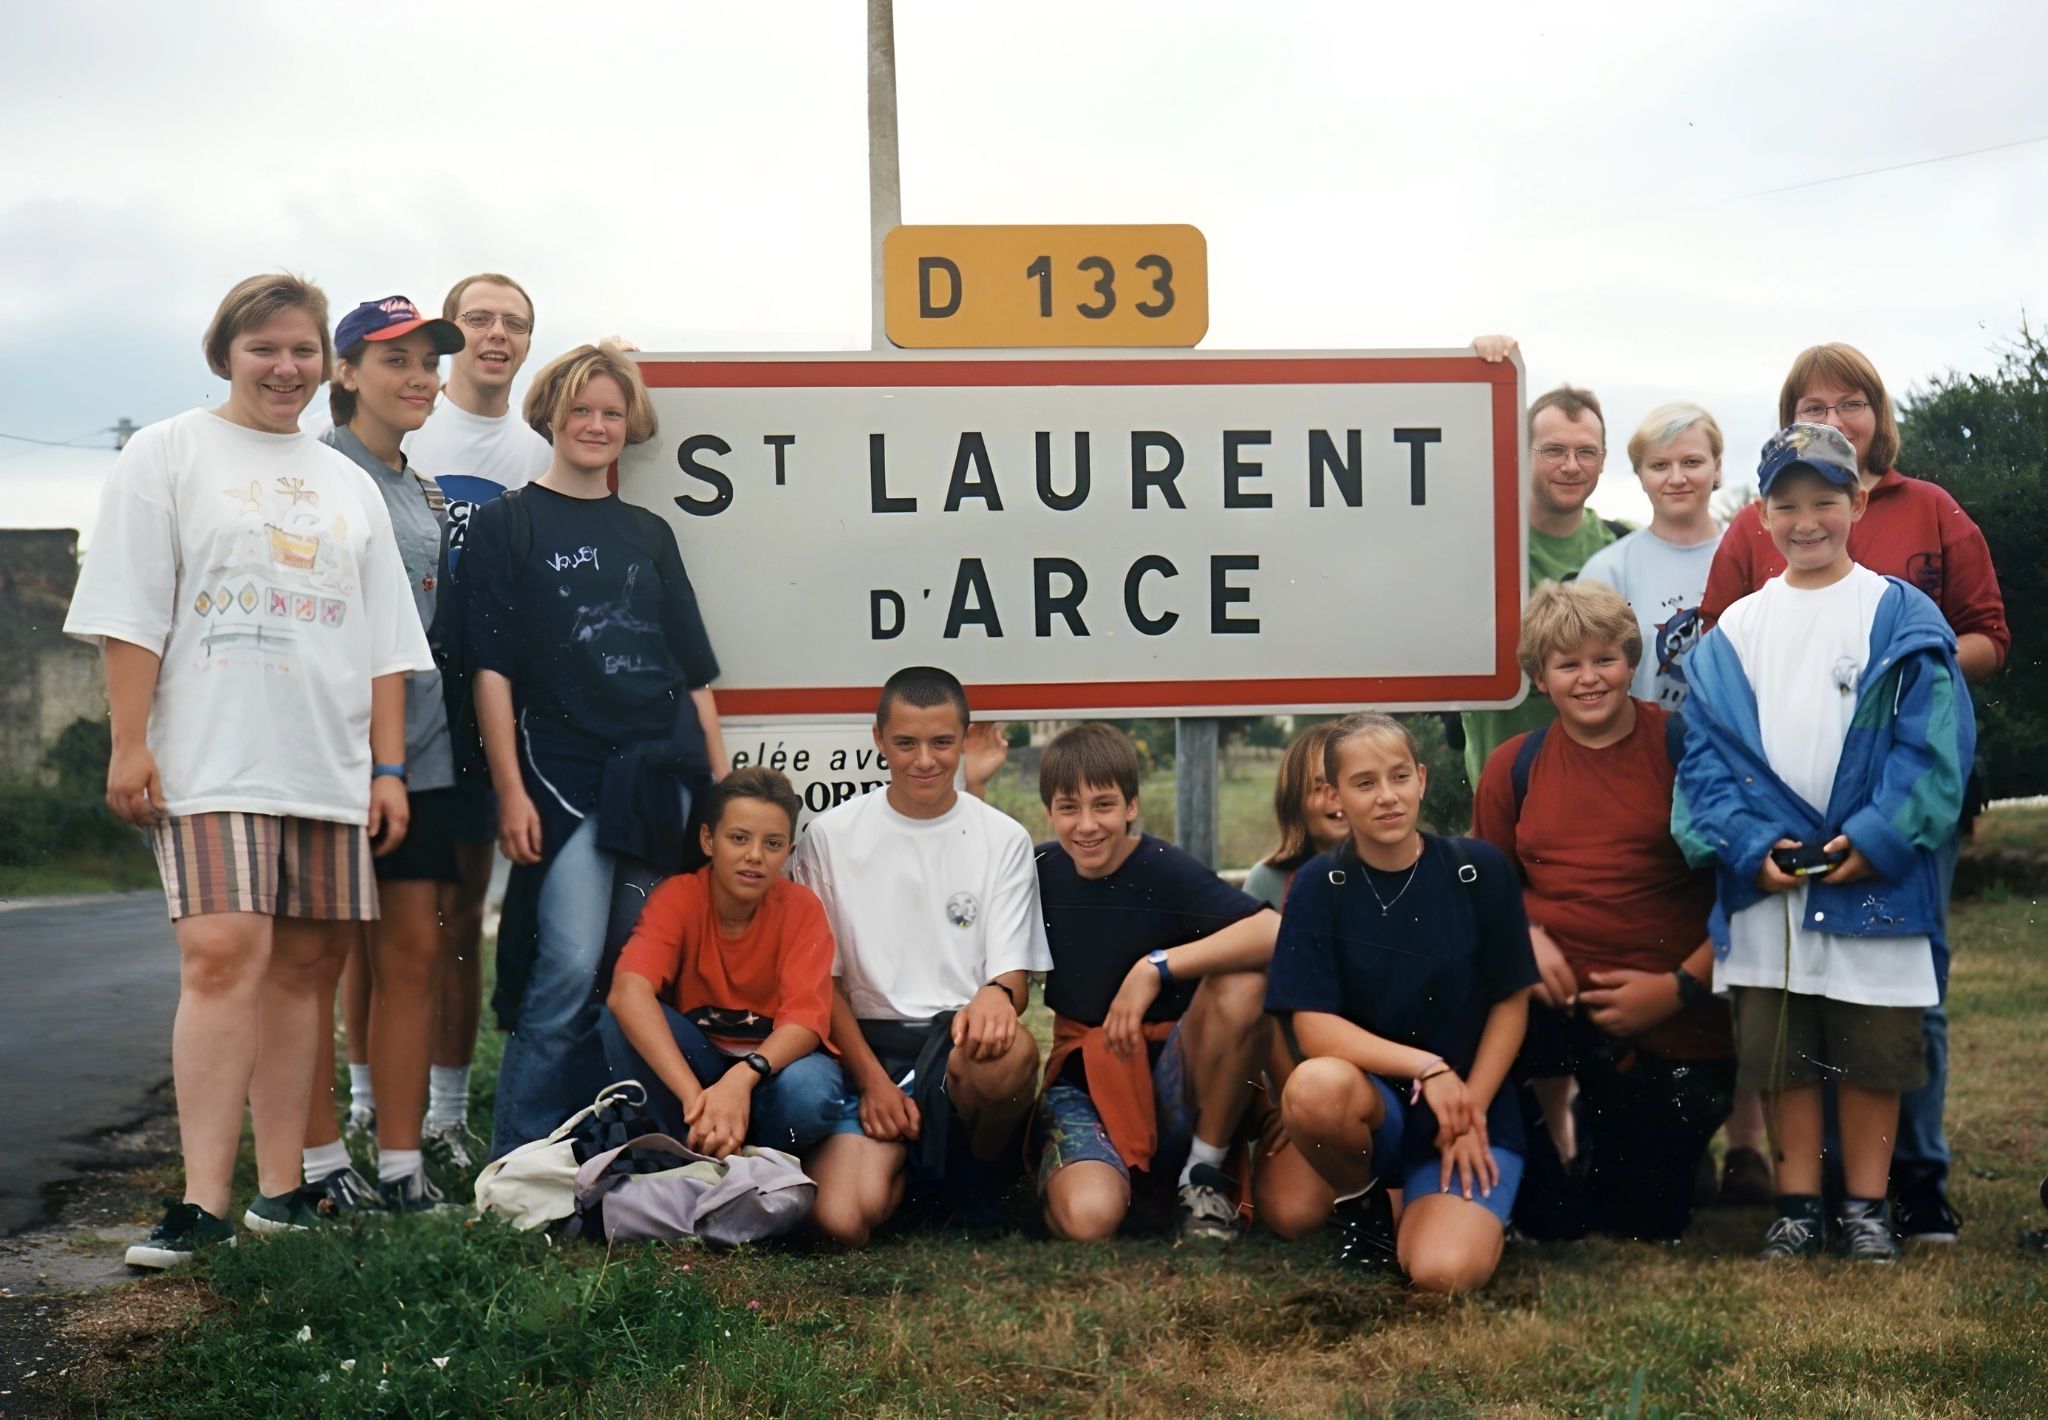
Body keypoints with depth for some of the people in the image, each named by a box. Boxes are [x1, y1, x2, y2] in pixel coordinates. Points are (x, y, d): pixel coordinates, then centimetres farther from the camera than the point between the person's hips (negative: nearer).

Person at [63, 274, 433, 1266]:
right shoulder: (170, 455, 8)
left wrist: (389, 767, 10)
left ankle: (280, 1188, 7)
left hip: (331, 766, 5)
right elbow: (130, 612, 0)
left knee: (302, 965, 1)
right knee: (223, 954, -17)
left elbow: (386, 642, 18)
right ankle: (202, 1203, -17)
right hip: (211, 759, -4)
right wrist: (130, 743, -9)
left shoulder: (348, 485, 21)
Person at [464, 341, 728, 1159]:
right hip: (565, 776, -4)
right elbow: (491, 667, -1)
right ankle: (518, 1155, -1)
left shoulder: (648, 533, 17)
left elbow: (695, 670, 18)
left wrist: (721, 780, 10)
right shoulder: (508, 523, 6)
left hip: (665, 774, 4)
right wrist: (510, 791, -9)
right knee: (571, 967, -12)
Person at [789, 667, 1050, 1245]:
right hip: (868, 1045, -1)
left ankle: (976, 1177, -5)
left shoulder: (1003, 840, 7)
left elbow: (1015, 973, 2)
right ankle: (906, 1164, 10)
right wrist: (872, 1078, -8)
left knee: (1009, 1050, -38)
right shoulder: (831, 836, 6)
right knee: (842, 1219, -27)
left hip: (959, 1044, 1)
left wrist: (997, 995, -24)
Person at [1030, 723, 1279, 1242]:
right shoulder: (1043, 872, 2)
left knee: (1243, 984, -31)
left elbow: (1273, 933, -26)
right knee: (1087, 1218, -33)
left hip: (1169, 1076, -1)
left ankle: (1205, 1174, -10)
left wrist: (1156, 967, -31)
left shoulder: (1163, 871, -12)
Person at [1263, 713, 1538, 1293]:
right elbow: (1314, 1029, -12)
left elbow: (1510, 1003, 0)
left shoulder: (1479, 870, -7)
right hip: (1371, 1102, 1)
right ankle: (1357, 1201, -1)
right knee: (1316, 1085, -36)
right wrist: (1425, 1066, -23)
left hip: (1471, 1104, -1)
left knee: (1444, 1271, -28)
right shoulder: (1319, 884, -7)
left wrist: (1470, 1113, -9)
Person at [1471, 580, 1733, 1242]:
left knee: (1648, 1219, 5)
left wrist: (1681, 986, -14)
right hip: (1556, 1007, 2)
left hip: (1679, 1023, -1)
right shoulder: (1514, 766, 6)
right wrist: (1529, 937, -6)